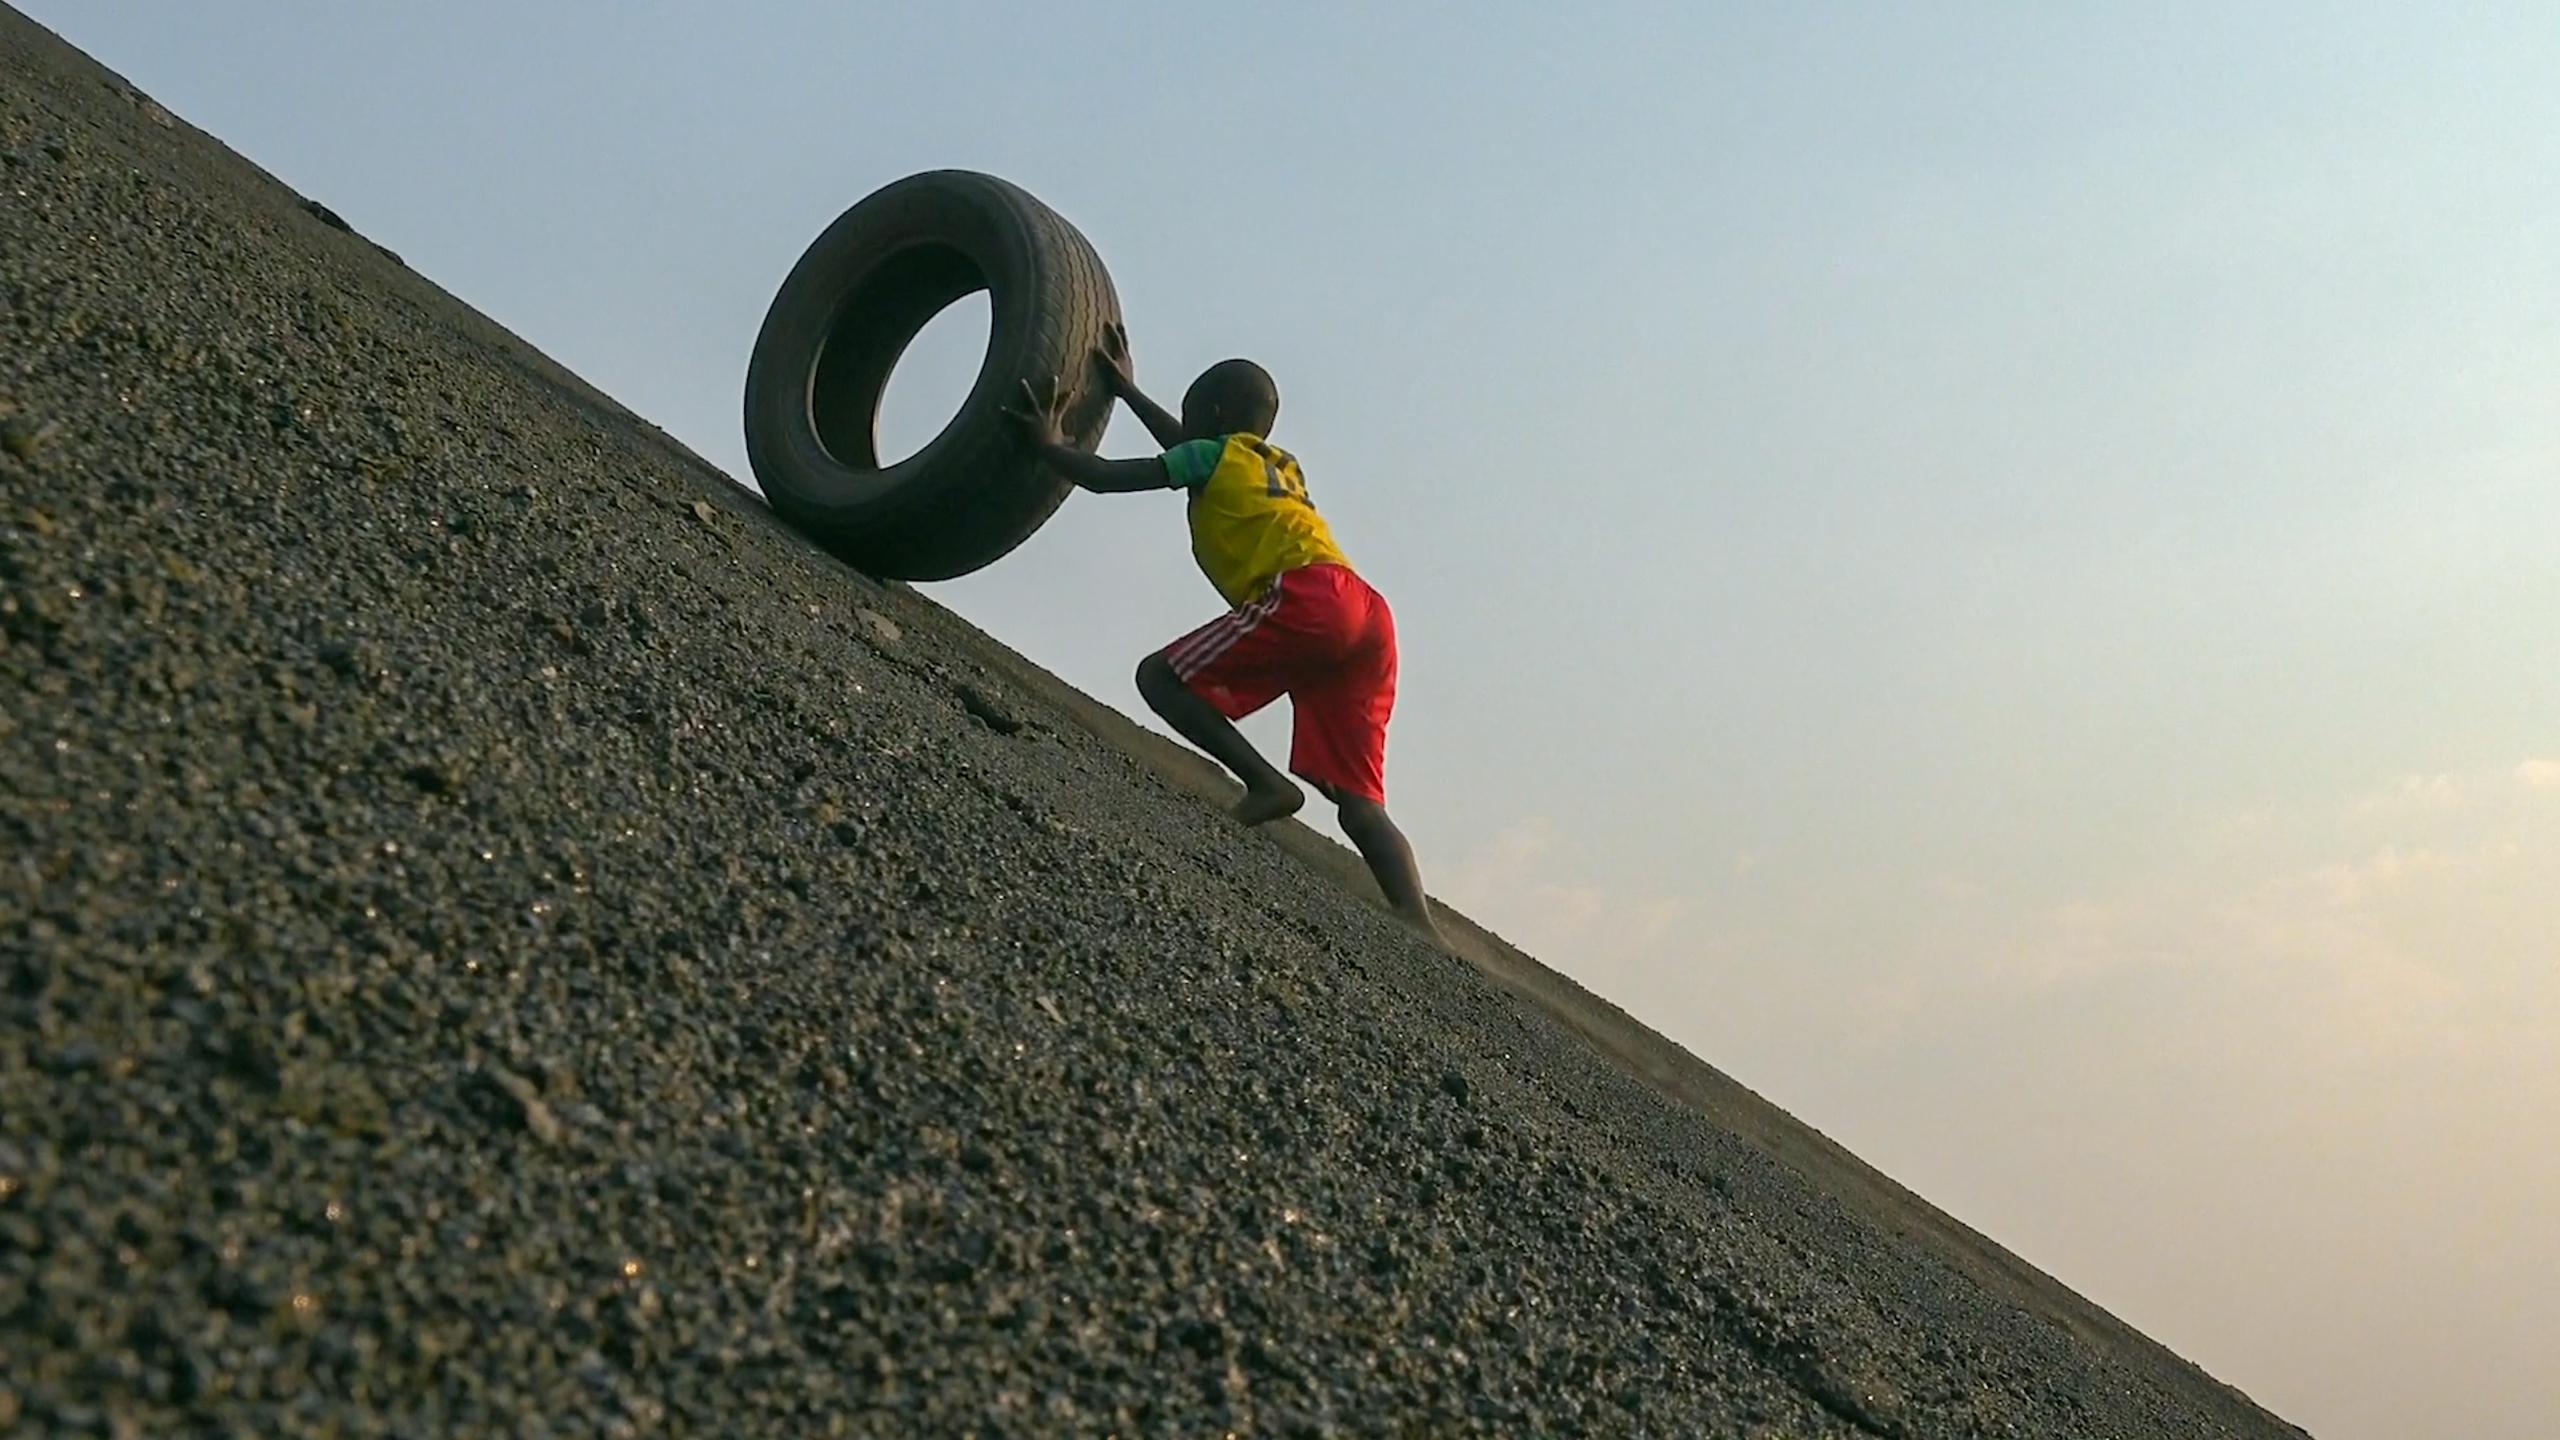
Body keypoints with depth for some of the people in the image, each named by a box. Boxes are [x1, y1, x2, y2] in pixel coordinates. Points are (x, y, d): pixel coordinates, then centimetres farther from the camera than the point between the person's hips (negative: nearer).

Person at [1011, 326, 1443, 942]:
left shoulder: (1215, 454, 16)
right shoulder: (1281, 465, 36)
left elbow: (1104, 477, 16)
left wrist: (1050, 443, 34)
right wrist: (1129, 392, 62)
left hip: (1307, 597, -7)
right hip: (1367, 614, 7)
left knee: (1161, 677, 3)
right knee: (1358, 802, 1)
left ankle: (1265, 781, -15)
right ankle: (1418, 920, -21)